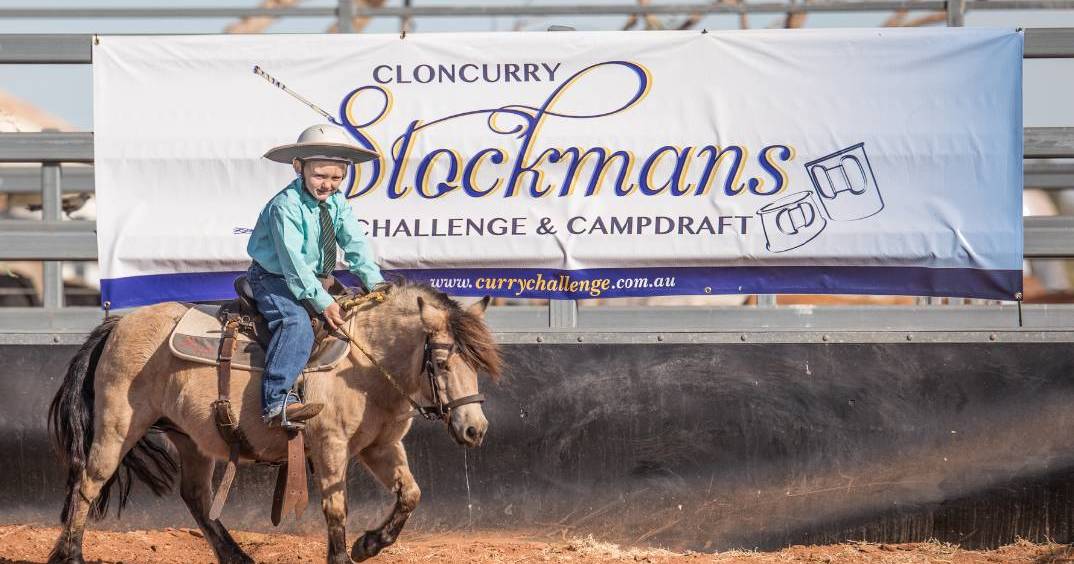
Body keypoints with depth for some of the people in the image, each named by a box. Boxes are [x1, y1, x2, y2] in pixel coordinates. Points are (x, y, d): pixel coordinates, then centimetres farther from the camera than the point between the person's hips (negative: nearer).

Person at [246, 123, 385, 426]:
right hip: (274, 279, -9)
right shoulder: (286, 206, -21)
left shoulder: (337, 204, 2)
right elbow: (293, 260, -26)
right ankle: (275, 401, -41)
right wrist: (322, 302, -28)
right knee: (297, 323, -33)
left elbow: (355, 246, -2)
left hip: (313, 279, 9)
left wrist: (375, 283, -16)